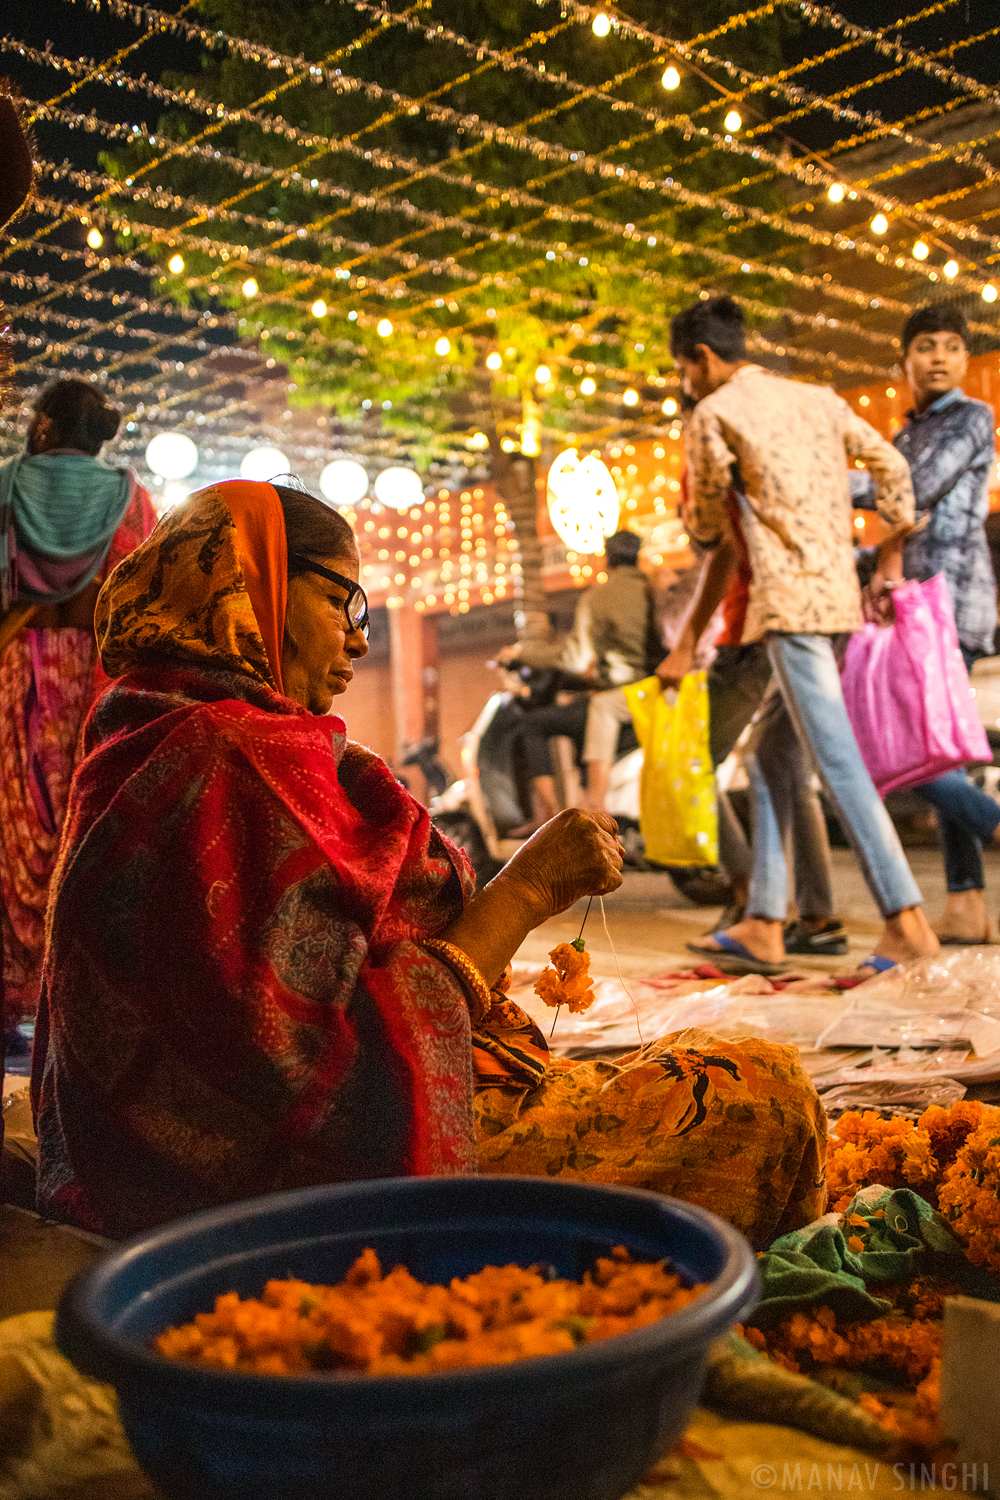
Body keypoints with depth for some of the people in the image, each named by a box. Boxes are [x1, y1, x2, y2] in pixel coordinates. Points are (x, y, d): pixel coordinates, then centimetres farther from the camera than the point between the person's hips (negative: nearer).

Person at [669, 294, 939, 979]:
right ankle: (764, 921, 13)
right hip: (841, 593, 8)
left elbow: (708, 526, 5)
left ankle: (907, 919, -14)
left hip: (786, 594, -8)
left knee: (838, 761, -11)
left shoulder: (712, 415, -1)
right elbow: (891, 464, 17)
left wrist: (693, 516, 28)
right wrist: (893, 555, 22)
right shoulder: (819, 398, 18)